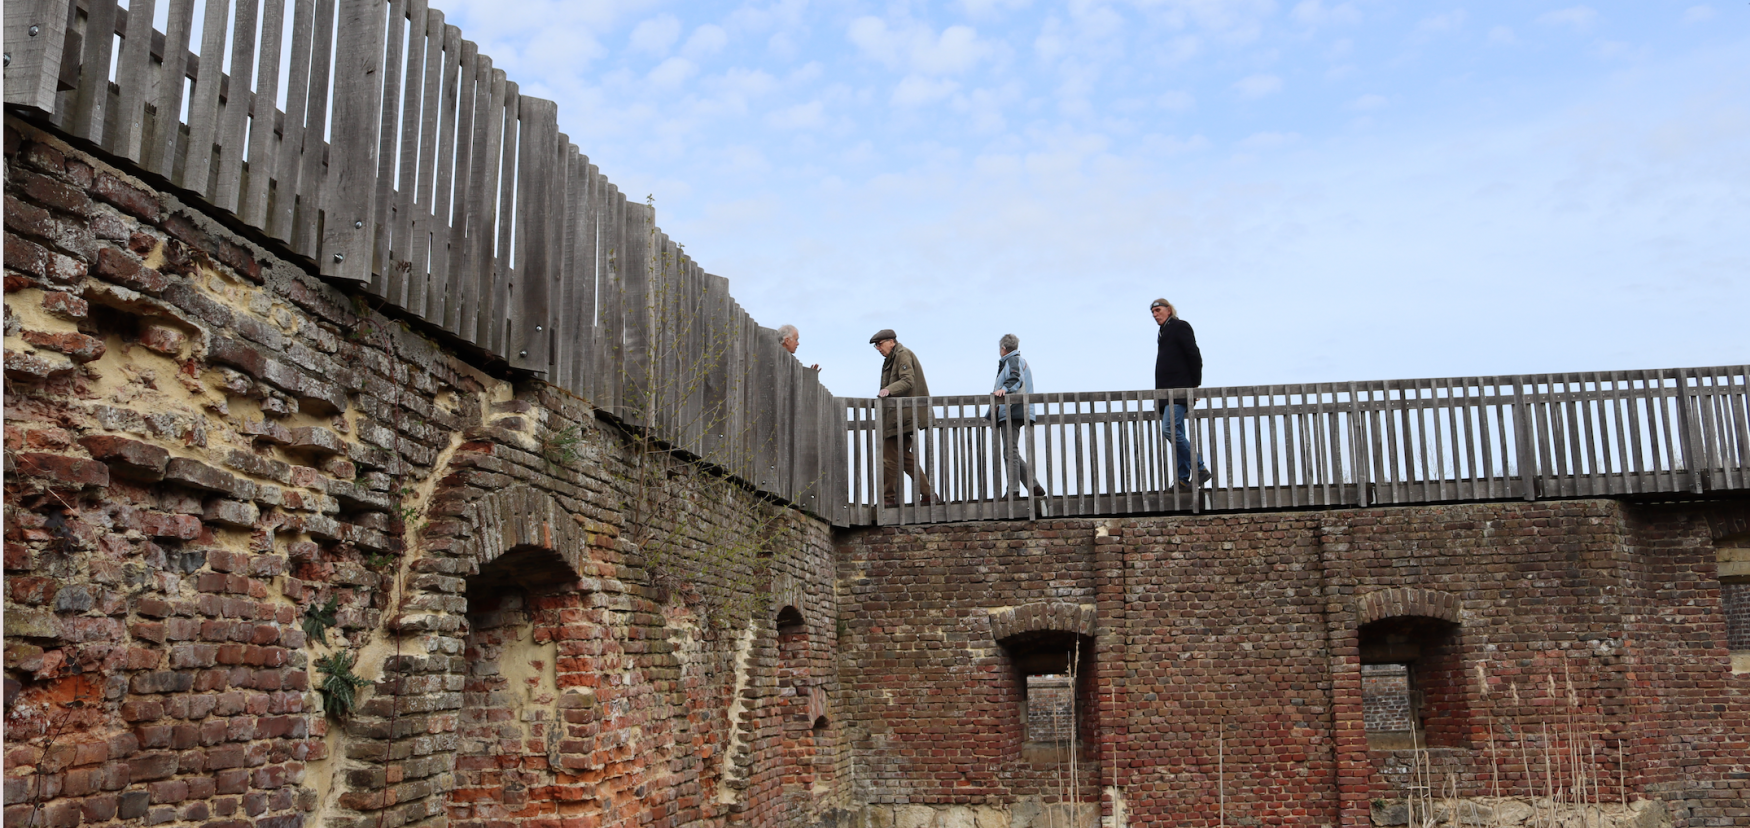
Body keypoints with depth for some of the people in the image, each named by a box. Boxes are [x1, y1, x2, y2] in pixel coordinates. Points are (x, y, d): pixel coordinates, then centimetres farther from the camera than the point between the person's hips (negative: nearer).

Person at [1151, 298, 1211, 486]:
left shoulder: (1180, 327, -2)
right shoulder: (1163, 333, 23)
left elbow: (1194, 356, -9)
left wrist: (1195, 386, -11)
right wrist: (1160, 393, 14)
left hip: (1179, 391, -9)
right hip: (1166, 392, 9)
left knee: (1169, 430, -20)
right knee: (1176, 434, 5)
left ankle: (1200, 469, -13)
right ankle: (1183, 478, 4)